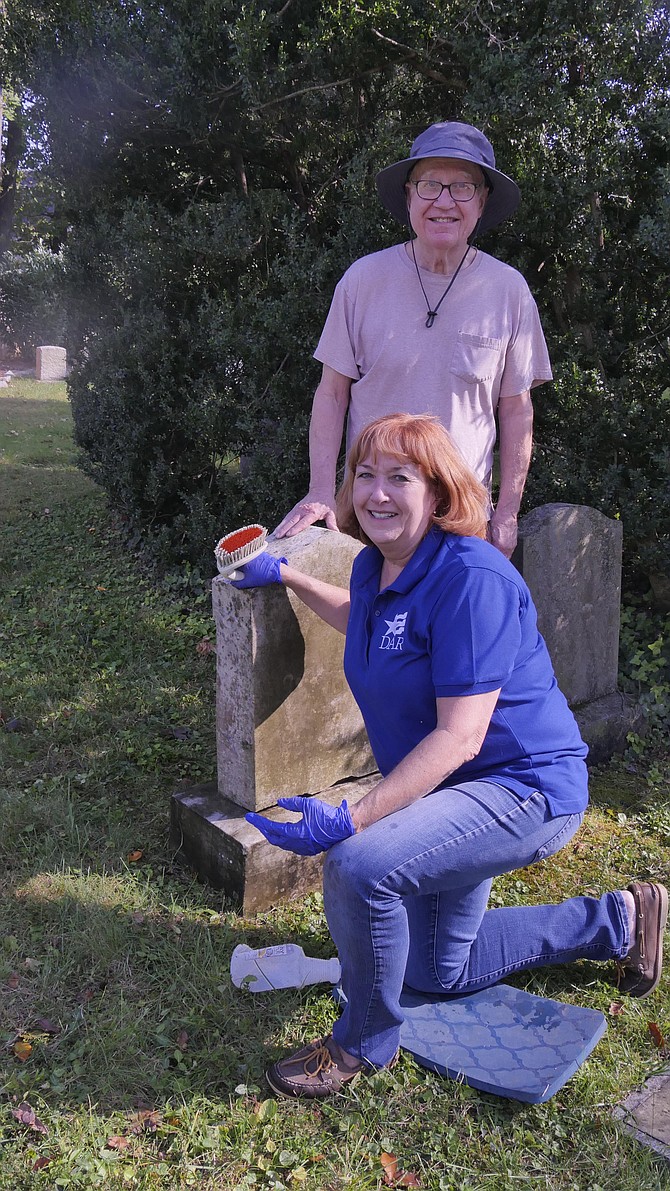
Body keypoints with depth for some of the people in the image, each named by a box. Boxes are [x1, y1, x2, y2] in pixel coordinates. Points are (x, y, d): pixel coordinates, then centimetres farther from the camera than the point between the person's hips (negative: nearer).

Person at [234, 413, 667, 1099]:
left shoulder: (472, 579, -27)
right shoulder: (374, 567, -1)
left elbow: (459, 737, -32)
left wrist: (350, 820, -37)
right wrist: (284, 577, 20)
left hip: (524, 789, -9)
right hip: (448, 790, 10)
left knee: (358, 865, -32)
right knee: (438, 974, 22)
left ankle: (363, 1043, -3)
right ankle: (615, 921, 37)